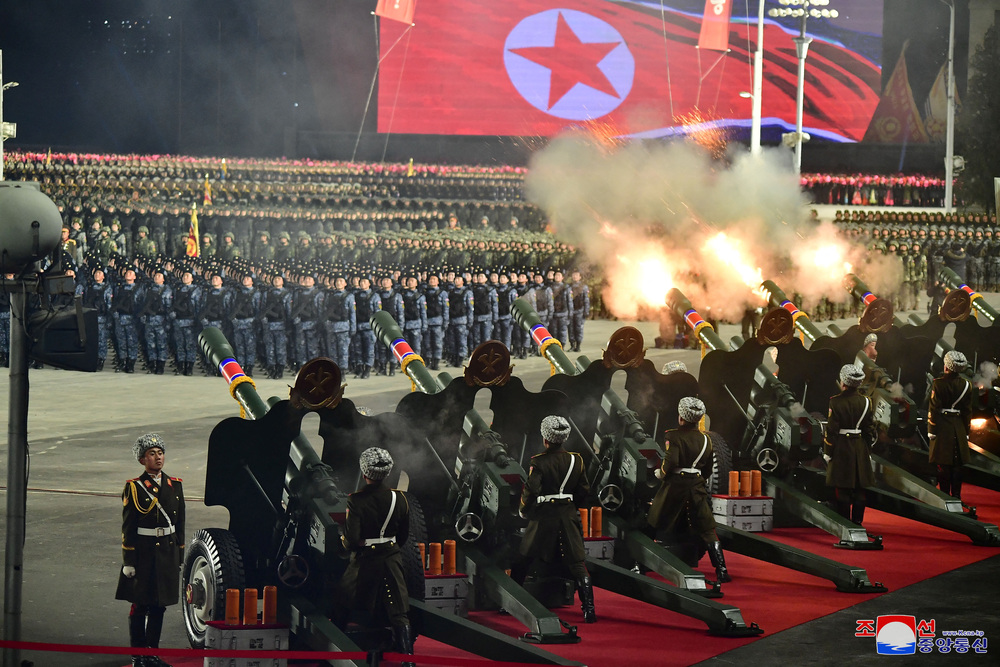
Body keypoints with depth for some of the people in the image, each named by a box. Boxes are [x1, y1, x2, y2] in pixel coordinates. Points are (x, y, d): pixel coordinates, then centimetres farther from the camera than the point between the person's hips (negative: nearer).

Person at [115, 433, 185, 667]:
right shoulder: (134, 488, -4)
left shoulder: (175, 485, 9)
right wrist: (129, 562, -9)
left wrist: (179, 558, 10)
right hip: (143, 553, -4)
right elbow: (128, 527, -5)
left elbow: (180, 524, 13)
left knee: (159, 606, 9)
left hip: (167, 552, 4)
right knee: (140, 606, 1)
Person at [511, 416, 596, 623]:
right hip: (568, 516, 3)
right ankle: (589, 609, -10)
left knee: (522, 560, 14)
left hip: (543, 516, -3)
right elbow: (584, 490, 8)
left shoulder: (538, 462, -12)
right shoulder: (576, 460, 0)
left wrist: (523, 511, 3)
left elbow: (531, 491, -15)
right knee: (577, 563, 1)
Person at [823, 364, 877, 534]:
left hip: (841, 450, -3)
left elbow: (831, 430, -9)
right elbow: (870, 430, 6)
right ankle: (857, 522, 11)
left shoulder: (836, 402, -10)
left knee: (842, 490, 0)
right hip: (860, 450, 3)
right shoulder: (865, 402, 1)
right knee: (859, 491, 8)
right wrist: (867, 450, 16)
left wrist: (827, 452, -2)